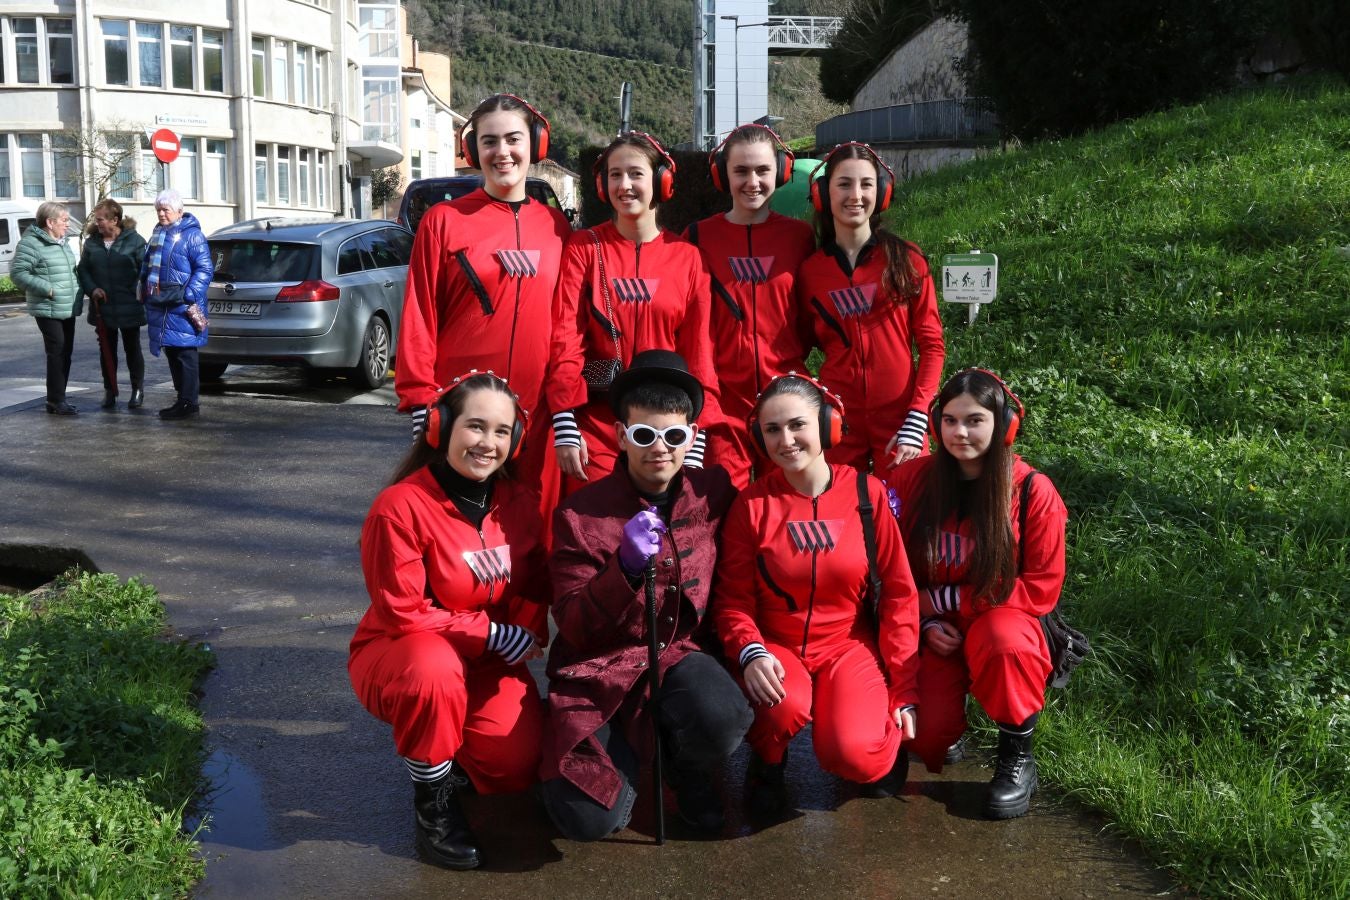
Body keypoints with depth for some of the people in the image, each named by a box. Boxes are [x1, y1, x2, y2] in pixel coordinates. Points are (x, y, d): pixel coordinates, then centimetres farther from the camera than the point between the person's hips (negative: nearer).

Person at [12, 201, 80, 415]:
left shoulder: (61, 243, 16)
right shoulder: (31, 243, -11)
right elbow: (18, 273, -15)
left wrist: (77, 290, 13)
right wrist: (47, 289, -20)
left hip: (67, 309, 8)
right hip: (48, 310, -8)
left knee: (65, 354, 9)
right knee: (57, 353, -9)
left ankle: (57, 400, 18)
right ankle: (56, 401, -2)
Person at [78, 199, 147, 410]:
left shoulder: (134, 241, -6)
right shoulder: (92, 242, 5)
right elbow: (82, 269, 7)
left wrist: (139, 294, -15)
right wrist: (92, 289, -9)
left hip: (129, 307, -3)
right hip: (102, 307, 4)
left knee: (132, 349, 8)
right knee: (106, 350, 10)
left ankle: (138, 389, 18)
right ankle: (109, 391, 20)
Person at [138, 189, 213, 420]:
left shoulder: (191, 234, -8)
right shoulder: (158, 233, 18)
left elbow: (205, 269, -13)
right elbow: (147, 264, 28)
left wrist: (190, 295, -20)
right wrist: (145, 290, 19)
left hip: (181, 306, -9)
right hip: (160, 305, 9)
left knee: (184, 353, -6)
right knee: (171, 353, 12)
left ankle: (188, 402, -3)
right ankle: (183, 399, 21)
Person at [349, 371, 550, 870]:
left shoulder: (520, 502, -3)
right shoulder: (400, 508, -22)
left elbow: (534, 584, 6)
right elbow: (402, 614, -22)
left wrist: (527, 631, -14)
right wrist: (492, 633, -22)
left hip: (490, 663, 5)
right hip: (398, 658, -5)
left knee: (519, 765, -18)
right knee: (434, 666, -41)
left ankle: (450, 749, 20)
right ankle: (432, 799, -12)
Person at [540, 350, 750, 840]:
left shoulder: (715, 494, -1)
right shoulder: (580, 515, -9)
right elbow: (573, 629, -12)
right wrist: (626, 567, -28)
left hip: (680, 656, 2)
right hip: (600, 673, -2)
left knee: (724, 719, -32)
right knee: (588, 819, -19)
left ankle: (686, 769, 6)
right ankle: (629, 753, 17)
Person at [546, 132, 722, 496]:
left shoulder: (686, 257, 6)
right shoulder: (584, 248, 2)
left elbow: (698, 350, 4)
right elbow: (565, 337, -5)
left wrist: (695, 446, -3)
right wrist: (565, 428, -14)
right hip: (595, 427, -1)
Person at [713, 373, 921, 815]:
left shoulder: (867, 493, -5)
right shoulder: (752, 504, -5)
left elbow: (898, 592, -2)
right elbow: (733, 598, -2)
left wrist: (904, 692, -6)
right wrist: (750, 653, -24)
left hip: (850, 643, 0)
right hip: (776, 645, 0)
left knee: (852, 754, -25)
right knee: (785, 706, -34)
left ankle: (886, 737, 13)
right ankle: (767, 761, 3)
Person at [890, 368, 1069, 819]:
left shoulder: (1033, 492, -12)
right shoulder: (911, 480, -3)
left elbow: (1041, 588, -11)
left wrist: (945, 599, -13)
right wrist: (925, 620, -11)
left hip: (1002, 620, -2)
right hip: (932, 634, 2)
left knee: (1005, 643, -39)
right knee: (925, 739, -19)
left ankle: (1017, 760, -12)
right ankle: (952, 700, 21)